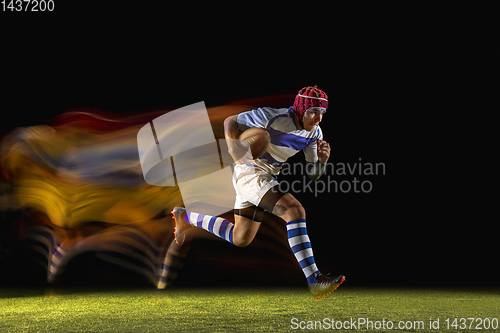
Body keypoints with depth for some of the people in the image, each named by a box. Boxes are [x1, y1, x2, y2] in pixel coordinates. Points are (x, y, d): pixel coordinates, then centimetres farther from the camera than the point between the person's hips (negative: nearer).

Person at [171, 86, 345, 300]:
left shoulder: (314, 133, -1)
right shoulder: (274, 117, -21)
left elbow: (313, 175, 1)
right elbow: (230, 122, -13)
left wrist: (322, 160, -19)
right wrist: (235, 150, -26)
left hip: (267, 178, 9)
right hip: (250, 172, -9)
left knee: (240, 240, 18)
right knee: (295, 211, -28)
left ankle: (186, 218, 37)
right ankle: (315, 282, -31)